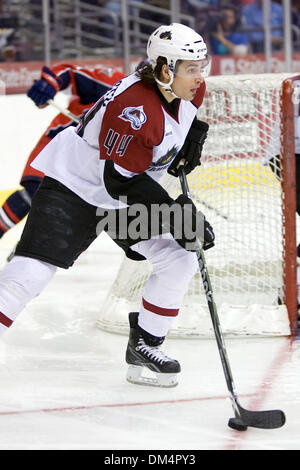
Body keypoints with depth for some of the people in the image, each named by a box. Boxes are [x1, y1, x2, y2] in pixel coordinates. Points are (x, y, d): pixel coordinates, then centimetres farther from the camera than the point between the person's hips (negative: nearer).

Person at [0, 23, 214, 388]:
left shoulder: (190, 90, -8)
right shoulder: (133, 107, -33)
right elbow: (122, 179, -32)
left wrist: (194, 133, 2)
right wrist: (173, 214, -35)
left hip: (129, 194, 8)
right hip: (73, 188, -8)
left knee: (179, 261, 0)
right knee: (31, 272, -19)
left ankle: (144, 346, 14)